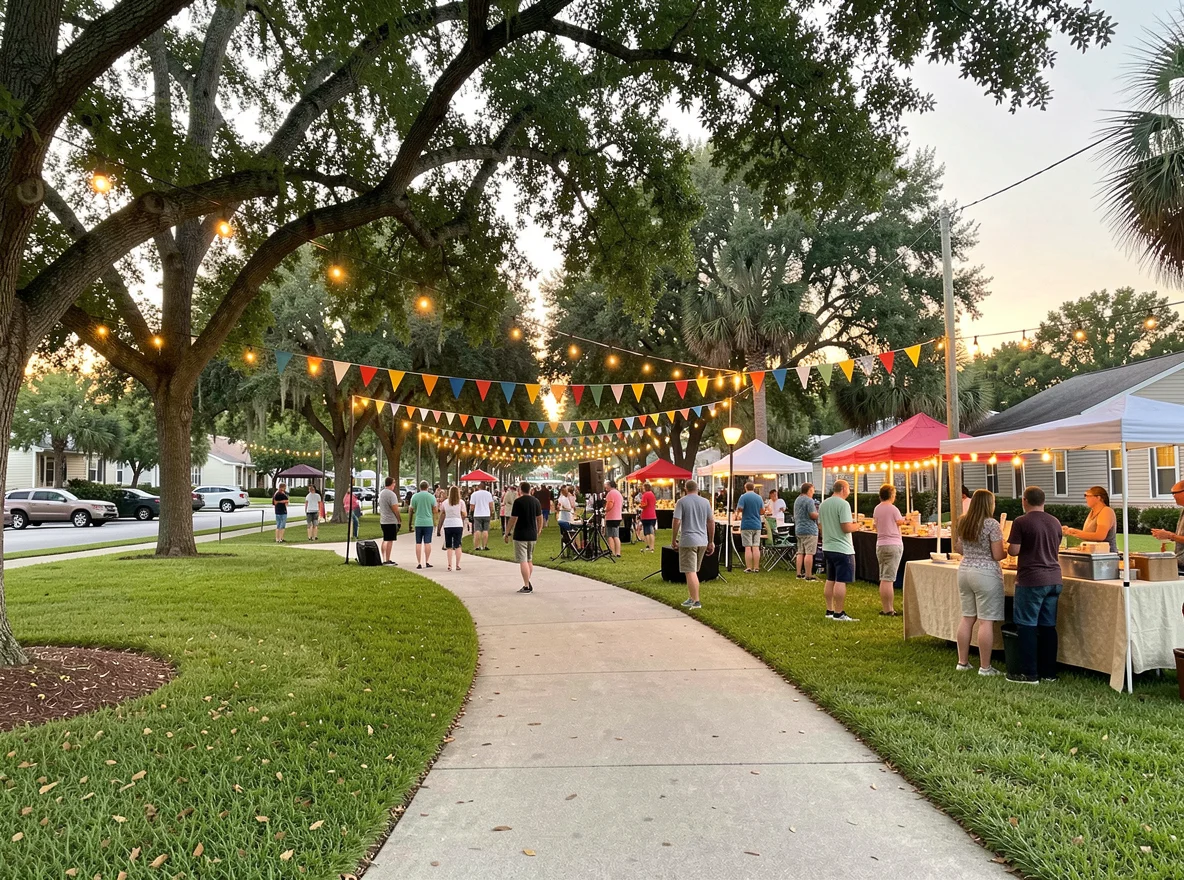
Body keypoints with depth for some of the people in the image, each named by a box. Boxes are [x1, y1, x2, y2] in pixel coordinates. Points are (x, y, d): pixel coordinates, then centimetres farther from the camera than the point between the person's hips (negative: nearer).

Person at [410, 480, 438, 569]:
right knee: (427, 543, 3)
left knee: (418, 543, 5)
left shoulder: (414, 496, -1)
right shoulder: (431, 497, -2)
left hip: (418, 522, 1)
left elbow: (412, 509, 3)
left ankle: (419, 563, 4)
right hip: (428, 522, -1)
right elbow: (434, 510, 1)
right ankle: (426, 562, 3)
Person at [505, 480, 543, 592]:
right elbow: (540, 518, 12)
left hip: (520, 535, -6)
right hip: (532, 535, 6)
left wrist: (507, 533, -5)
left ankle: (526, 586, -7)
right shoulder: (536, 501, 7)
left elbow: (513, 519, -13)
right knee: (529, 560, 17)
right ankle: (528, 584, 22)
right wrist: (538, 532, 22)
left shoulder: (518, 501, -12)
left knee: (523, 561, -4)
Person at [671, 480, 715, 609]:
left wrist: (673, 540, 0)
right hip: (702, 541, 5)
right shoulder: (706, 502, 8)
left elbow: (677, 522, -10)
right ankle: (691, 597, 23)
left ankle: (696, 601, -7)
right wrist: (711, 542, 17)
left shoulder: (682, 501, -5)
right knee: (694, 571, 18)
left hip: (688, 541, -5)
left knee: (690, 572, -4)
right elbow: (711, 522, 10)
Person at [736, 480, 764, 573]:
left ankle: (748, 568, -4)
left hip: (746, 525, -4)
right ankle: (756, 568, 6)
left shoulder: (743, 497, -9)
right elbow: (763, 510, 12)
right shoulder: (759, 497, 6)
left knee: (748, 547, -3)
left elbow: (740, 508, -17)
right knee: (756, 547, 5)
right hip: (757, 525, 4)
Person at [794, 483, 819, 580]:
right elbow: (813, 515, -18)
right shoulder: (809, 500, -13)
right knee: (809, 553, -8)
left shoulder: (797, 500, 16)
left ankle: (799, 573, 12)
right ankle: (808, 575, -10)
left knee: (800, 552, 11)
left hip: (798, 529, 9)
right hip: (809, 530, -9)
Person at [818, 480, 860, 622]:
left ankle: (829, 610, 19)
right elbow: (847, 527, -21)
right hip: (842, 549, -8)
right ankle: (838, 614, -2)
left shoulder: (823, 505, 9)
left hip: (827, 548, 8)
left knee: (830, 580, 14)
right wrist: (856, 526, -1)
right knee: (841, 581, -4)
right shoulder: (843, 504, -16)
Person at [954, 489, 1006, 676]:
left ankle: (962, 662, 18)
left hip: (964, 571, 7)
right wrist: (1008, 551, 6)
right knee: (986, 621, -1)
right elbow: (997, 556, -13)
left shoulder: (962, 522, 6)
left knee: (967, 617, 13)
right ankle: (985, 667, 3)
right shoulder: (992, 524, -13)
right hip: (985, 574, -7)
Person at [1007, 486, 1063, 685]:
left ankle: (1029, 674, 3)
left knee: (1027, 626, 1)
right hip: (1053, 579, 6)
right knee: (1048, 626, 11)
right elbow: (1055, 549, 19)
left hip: (1031, 580, -6)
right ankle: (1049, 672, 16)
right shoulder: (1055, 522, 9)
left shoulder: (1021, 522, -11)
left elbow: (1013, 550, -12)